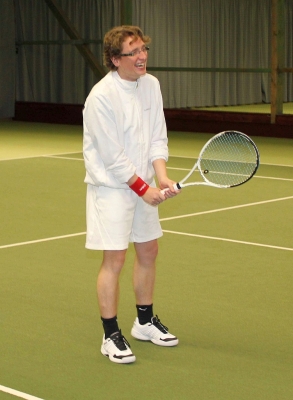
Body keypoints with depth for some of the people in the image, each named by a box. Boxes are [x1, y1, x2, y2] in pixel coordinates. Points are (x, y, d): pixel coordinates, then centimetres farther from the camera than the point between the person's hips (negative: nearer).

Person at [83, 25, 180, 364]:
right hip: (111, 186, -7)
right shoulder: (101, 97, -21)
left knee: (148, 251, 15)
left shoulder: (151, 85, 1)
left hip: (143, 184, 8)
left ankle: (145, 322, 33)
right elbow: (112, 156, -20)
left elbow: (157, 137, 3)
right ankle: (111, 337, 4)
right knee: (115, 259, -7)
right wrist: (143, 188, -16)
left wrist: (161, 176, -11)